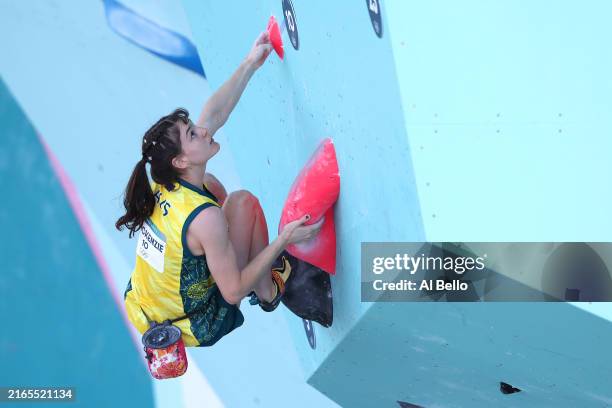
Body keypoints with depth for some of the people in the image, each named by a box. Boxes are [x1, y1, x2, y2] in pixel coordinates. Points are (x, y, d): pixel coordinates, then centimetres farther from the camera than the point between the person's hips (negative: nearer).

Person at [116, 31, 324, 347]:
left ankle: (259, 271, 28)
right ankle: (267, 289, 10)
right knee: (243, 202, -8)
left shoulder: (162, 184, -10)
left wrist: (251, 64, -1)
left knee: (213, 186, 16)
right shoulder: (205, 218, -31)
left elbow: (215, 113, -4)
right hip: (191, 330, -6)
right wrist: (283, 240, -22)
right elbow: (234, 292, -23)